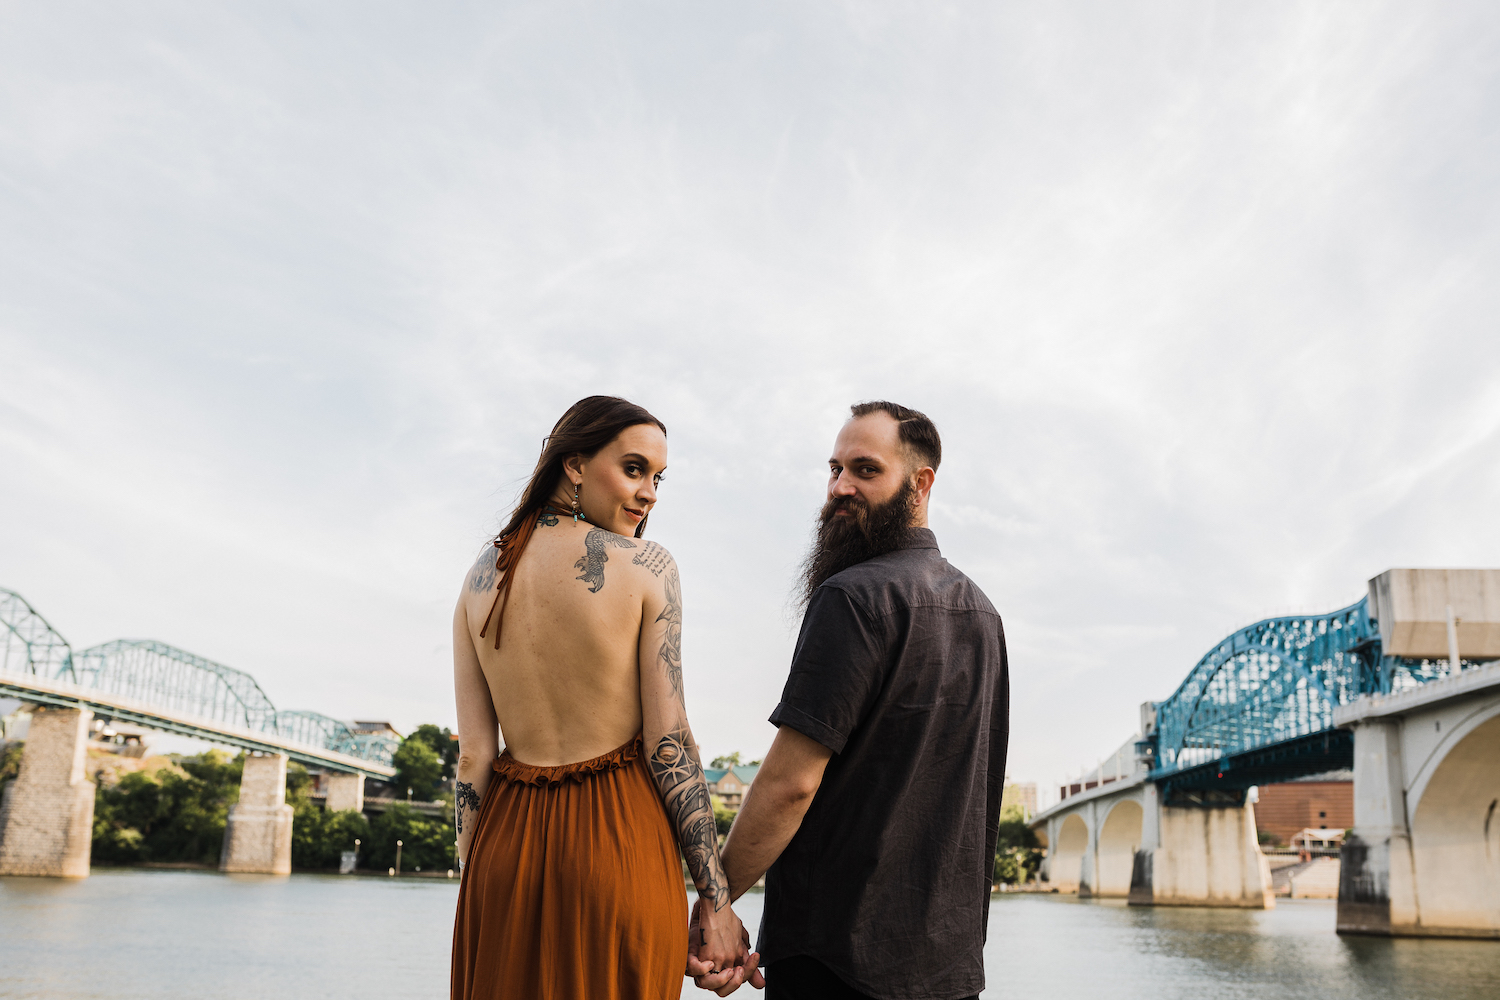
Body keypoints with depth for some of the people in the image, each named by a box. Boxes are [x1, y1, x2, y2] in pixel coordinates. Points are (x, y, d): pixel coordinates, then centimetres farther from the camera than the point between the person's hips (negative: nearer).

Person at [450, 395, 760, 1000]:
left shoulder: (482, 576, 4)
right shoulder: (646, 567, -8)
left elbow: (473, 755, 2)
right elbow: (669, 742, -11)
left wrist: (472, 892, 8)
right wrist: (715, 901, -7)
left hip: (508, 840, 4)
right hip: (620, 838, -4)